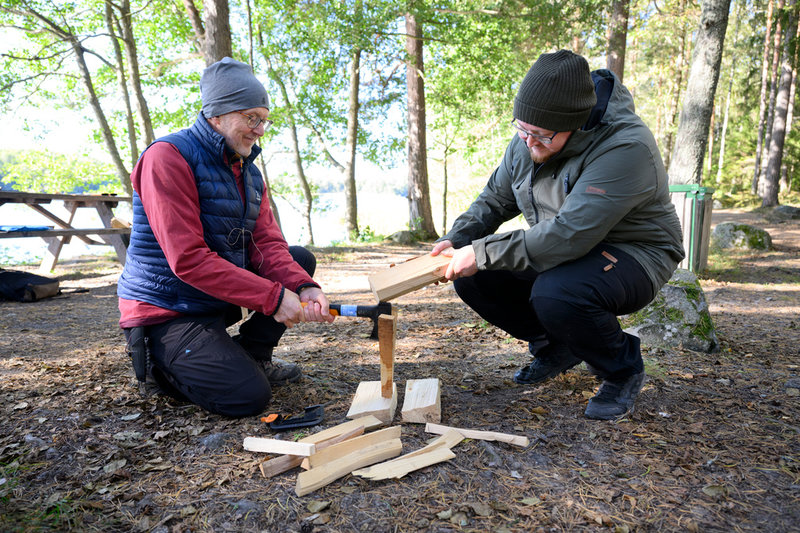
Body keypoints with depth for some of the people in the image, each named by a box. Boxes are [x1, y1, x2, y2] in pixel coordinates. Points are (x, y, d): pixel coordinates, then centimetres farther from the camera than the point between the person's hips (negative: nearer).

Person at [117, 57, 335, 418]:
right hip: (166, 311, -8)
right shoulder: (168, 157, -19)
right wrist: (274, 297, -29)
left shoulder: (248, 171, 7)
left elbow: (268, 243, -3)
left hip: (219, 299, 8)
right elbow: (188, 261, -27)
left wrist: (304, 288, -24)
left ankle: (252, 354, 10)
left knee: (301, 260, 2)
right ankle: (160, 362, 8)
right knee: (249, 396, -19)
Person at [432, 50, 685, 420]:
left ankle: (622, 370, -5)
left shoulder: (626, 147, -28)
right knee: (472, 278, -8)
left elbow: (568, 235, -36)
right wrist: (455, 240, -10)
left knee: (555, 294, -38)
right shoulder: (528, 141, -4)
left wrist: (482, 253, -33)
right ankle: (555, 348, 13)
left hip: (633, 256, -7)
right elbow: (494, 200, 8)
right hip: (561, 254, 8)